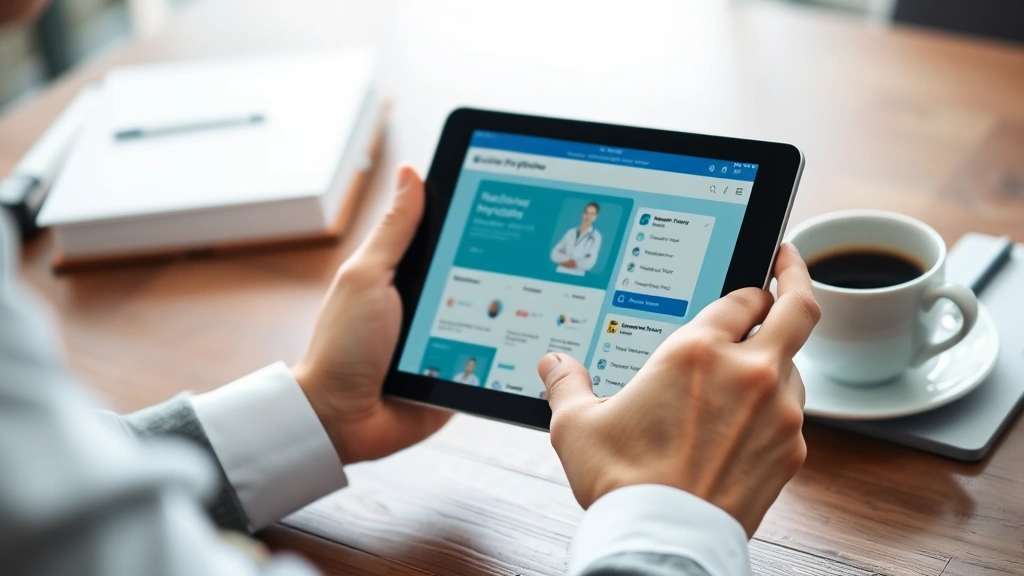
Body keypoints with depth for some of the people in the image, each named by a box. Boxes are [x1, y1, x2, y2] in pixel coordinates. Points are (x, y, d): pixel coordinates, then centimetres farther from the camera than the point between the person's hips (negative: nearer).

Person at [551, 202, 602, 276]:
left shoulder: (596, 236, -1)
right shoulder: (571, 232, 11)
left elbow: (589, 262, -8)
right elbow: (555, 254, 7)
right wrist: (567, 260, -7)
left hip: (577, 275, -2)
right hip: (560, 272, 3)